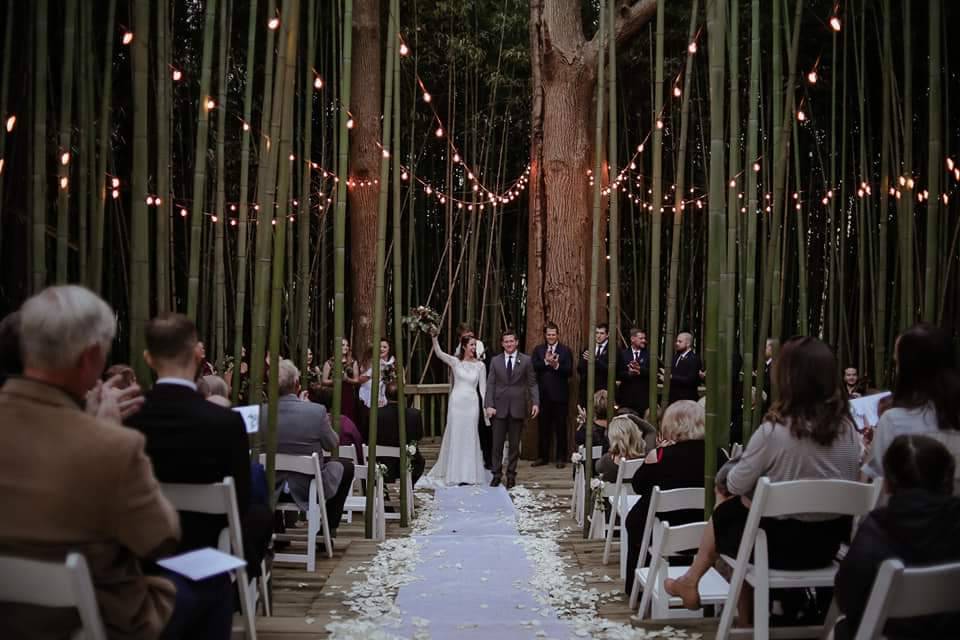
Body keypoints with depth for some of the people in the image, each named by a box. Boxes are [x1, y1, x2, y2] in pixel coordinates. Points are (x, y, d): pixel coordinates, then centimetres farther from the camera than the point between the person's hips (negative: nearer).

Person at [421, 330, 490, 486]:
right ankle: (455, 473, 16)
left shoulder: (480, 365, 3)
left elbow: (483, 387, 4)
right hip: (456, 401, -1)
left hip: (471, 403, 1)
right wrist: (434, 337, -29)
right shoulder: (455, 362, -1)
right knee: (455, 436, 5)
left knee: (470, 437, 5)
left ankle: (469, 473, 15)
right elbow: (438, 353, -14)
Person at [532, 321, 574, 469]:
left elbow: (570, 371, -7)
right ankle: (544, 457, 17)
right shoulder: (538, 350, 9)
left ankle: (561, 458, 9)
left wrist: (556, 365, -21)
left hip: (559, 394, -2)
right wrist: (546, 362, -18)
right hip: (543, 394, 3)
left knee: (560, 427, 2)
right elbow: (534, 368, -4)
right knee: (544, 426, 8)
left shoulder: (566, 350, 2)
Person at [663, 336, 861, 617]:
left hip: (780, 543, -5)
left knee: (725, 512, 22)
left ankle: (691, 583, 39)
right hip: (829, 542, 5)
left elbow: (735, 485, -11)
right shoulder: (848, 430, -8)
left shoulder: (774, 430, -23)